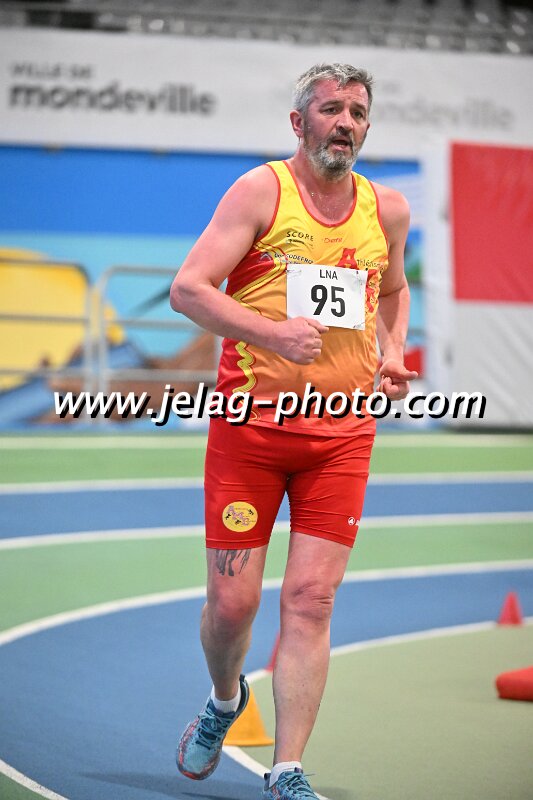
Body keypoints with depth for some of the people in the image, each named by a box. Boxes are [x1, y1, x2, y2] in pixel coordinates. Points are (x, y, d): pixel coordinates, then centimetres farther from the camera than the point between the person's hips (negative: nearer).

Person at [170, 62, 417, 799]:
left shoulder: (387, 210, 10)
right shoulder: (261, 191, -3)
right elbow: (187, 288, -10)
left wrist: (393, 353, 11)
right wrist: (271, 332, -23)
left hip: (343, 433, 3)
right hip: (249, 423, -2)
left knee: (311, 602, -6)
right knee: (233, 602, 1)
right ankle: (225, 700, 34)